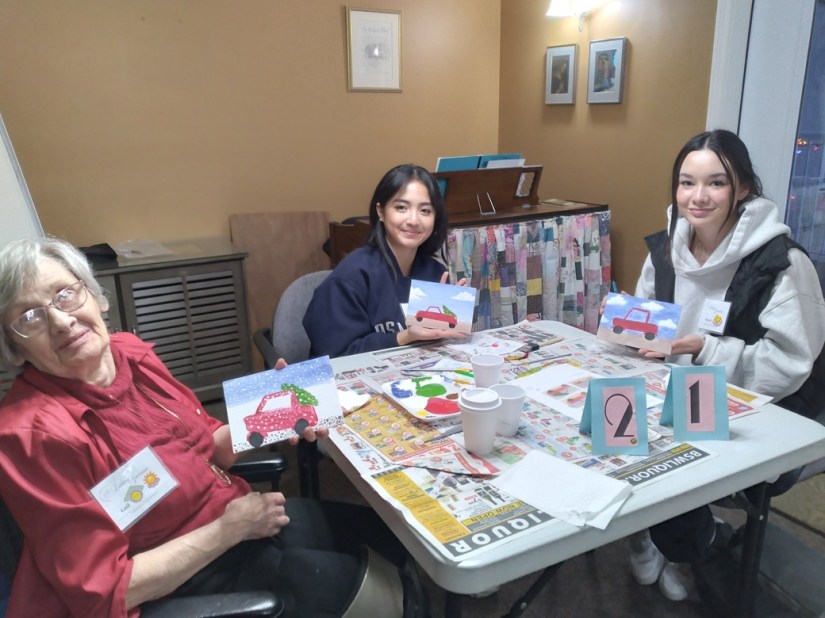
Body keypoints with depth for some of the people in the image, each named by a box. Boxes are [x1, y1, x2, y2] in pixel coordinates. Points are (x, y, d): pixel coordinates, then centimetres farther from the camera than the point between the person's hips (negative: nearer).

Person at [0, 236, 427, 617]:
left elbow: (207, 446, 5)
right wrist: (228, 530, -21)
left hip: (235, 514, 7)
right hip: (184, 578, -6)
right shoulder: (35, 432, -25)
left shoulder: (128, 352, -7)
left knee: (391, 529, 12)